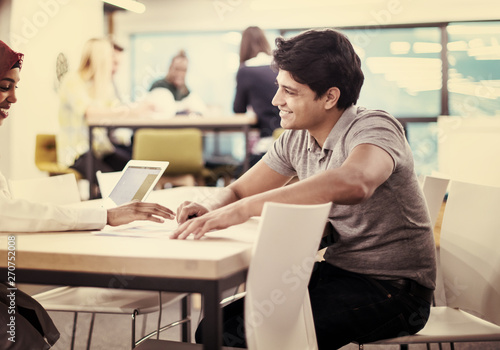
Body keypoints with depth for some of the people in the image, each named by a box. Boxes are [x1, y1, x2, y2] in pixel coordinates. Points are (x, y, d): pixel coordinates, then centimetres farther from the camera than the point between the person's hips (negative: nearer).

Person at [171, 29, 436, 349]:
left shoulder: (374, 128, -19)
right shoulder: (296, 139, 3)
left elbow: (353, 183, -42)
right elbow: (239, 191, 13)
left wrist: (242, 210, -42)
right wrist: (208, 210, -12)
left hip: (393, 287, -7)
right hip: (337, 272, 7)